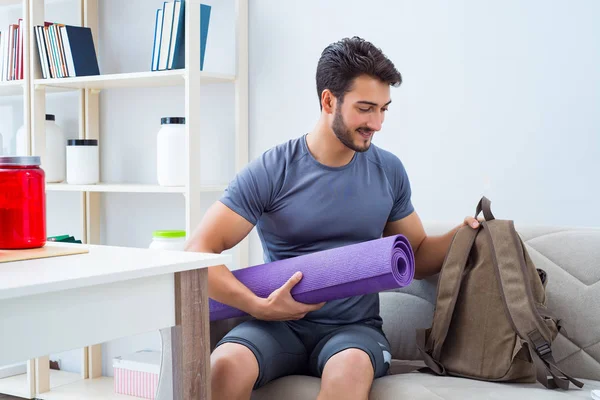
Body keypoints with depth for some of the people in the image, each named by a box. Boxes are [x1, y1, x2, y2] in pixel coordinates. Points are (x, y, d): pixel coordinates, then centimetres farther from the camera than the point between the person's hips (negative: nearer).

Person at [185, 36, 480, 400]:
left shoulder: (388, 171, 5)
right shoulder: (270, 172, -6)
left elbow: (417, 257, 15)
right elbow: (198, 253, -9)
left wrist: (460, 236, -5)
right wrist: (260, 306, -20)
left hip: (354, 327, 1)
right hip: (279, 323, -1)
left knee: (351, 367, -35)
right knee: (226, 366, -33)